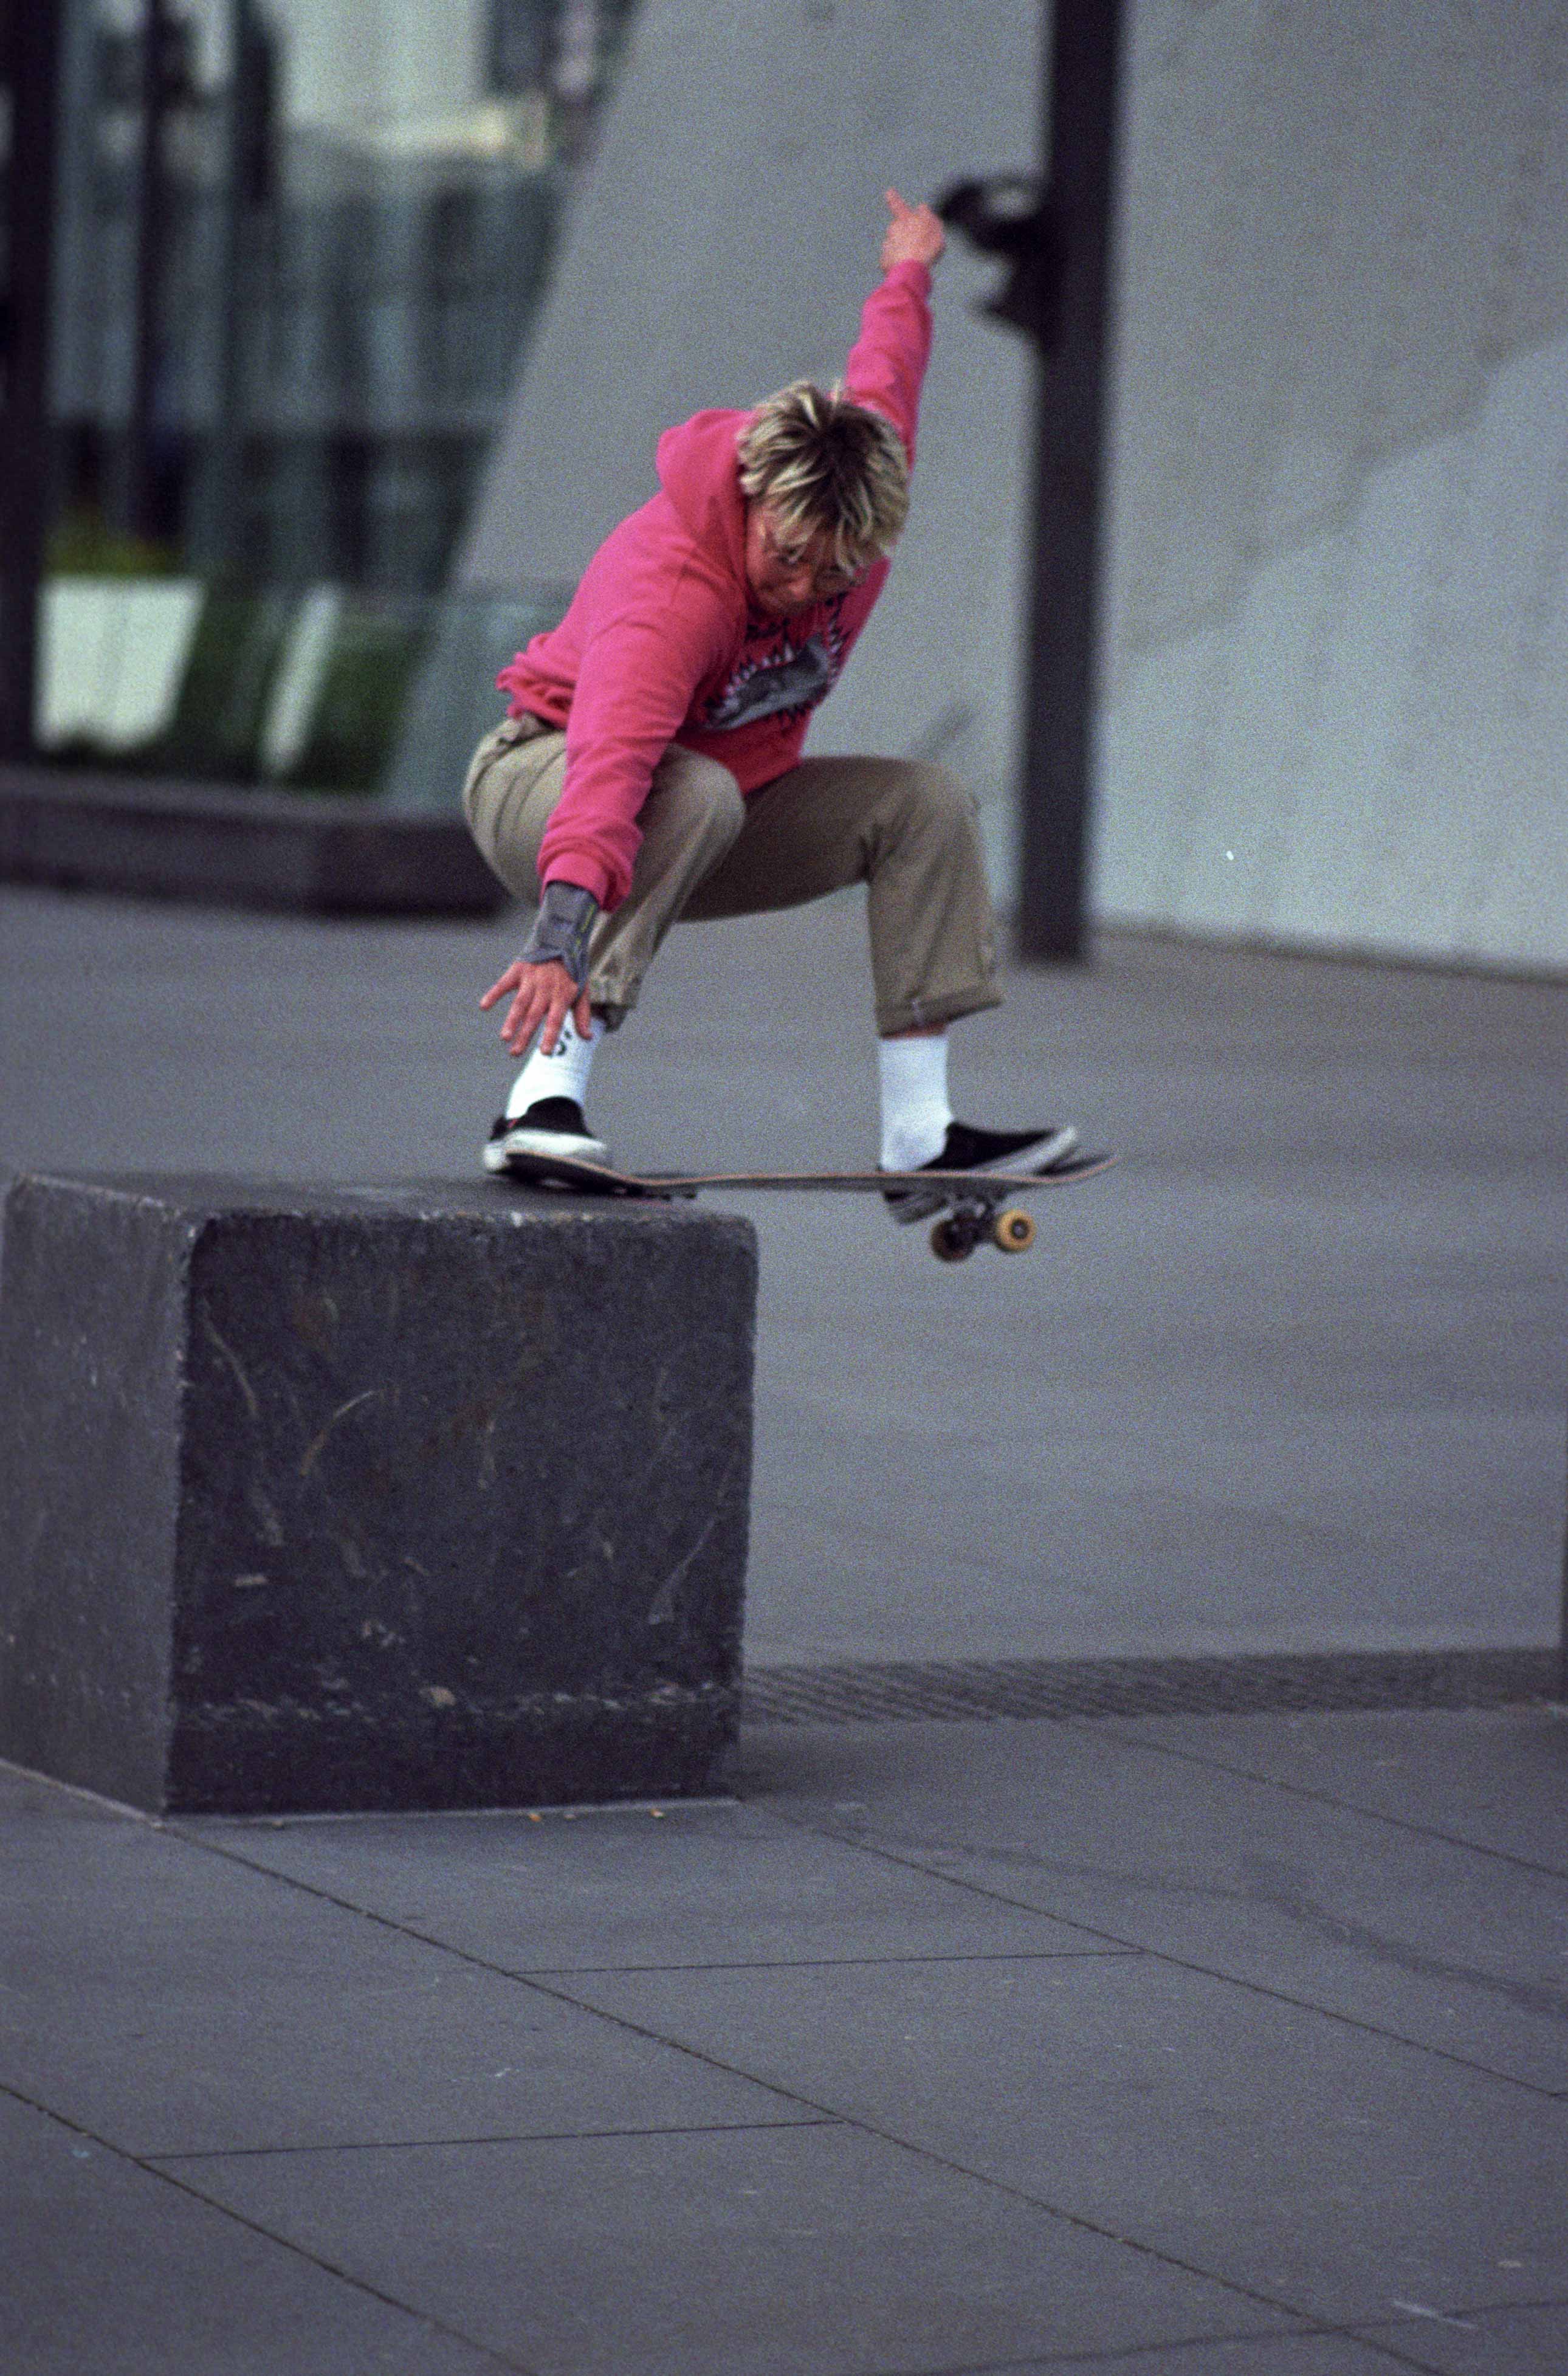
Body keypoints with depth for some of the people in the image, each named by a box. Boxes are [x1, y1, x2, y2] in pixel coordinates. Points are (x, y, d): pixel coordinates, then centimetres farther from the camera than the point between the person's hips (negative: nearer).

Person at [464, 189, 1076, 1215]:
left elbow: (883, 368, 8)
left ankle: (920, 1135, -11)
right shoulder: (667, 593, -38)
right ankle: (546, 1093, -45)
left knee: (927, 802, -9)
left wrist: (909, 274, 31)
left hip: (722, 809, 8)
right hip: (536, 783, -7)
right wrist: (562, 932, -68)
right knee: (696, 790, -39)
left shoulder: (859, 480, -16)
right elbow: (611, 764, -54)